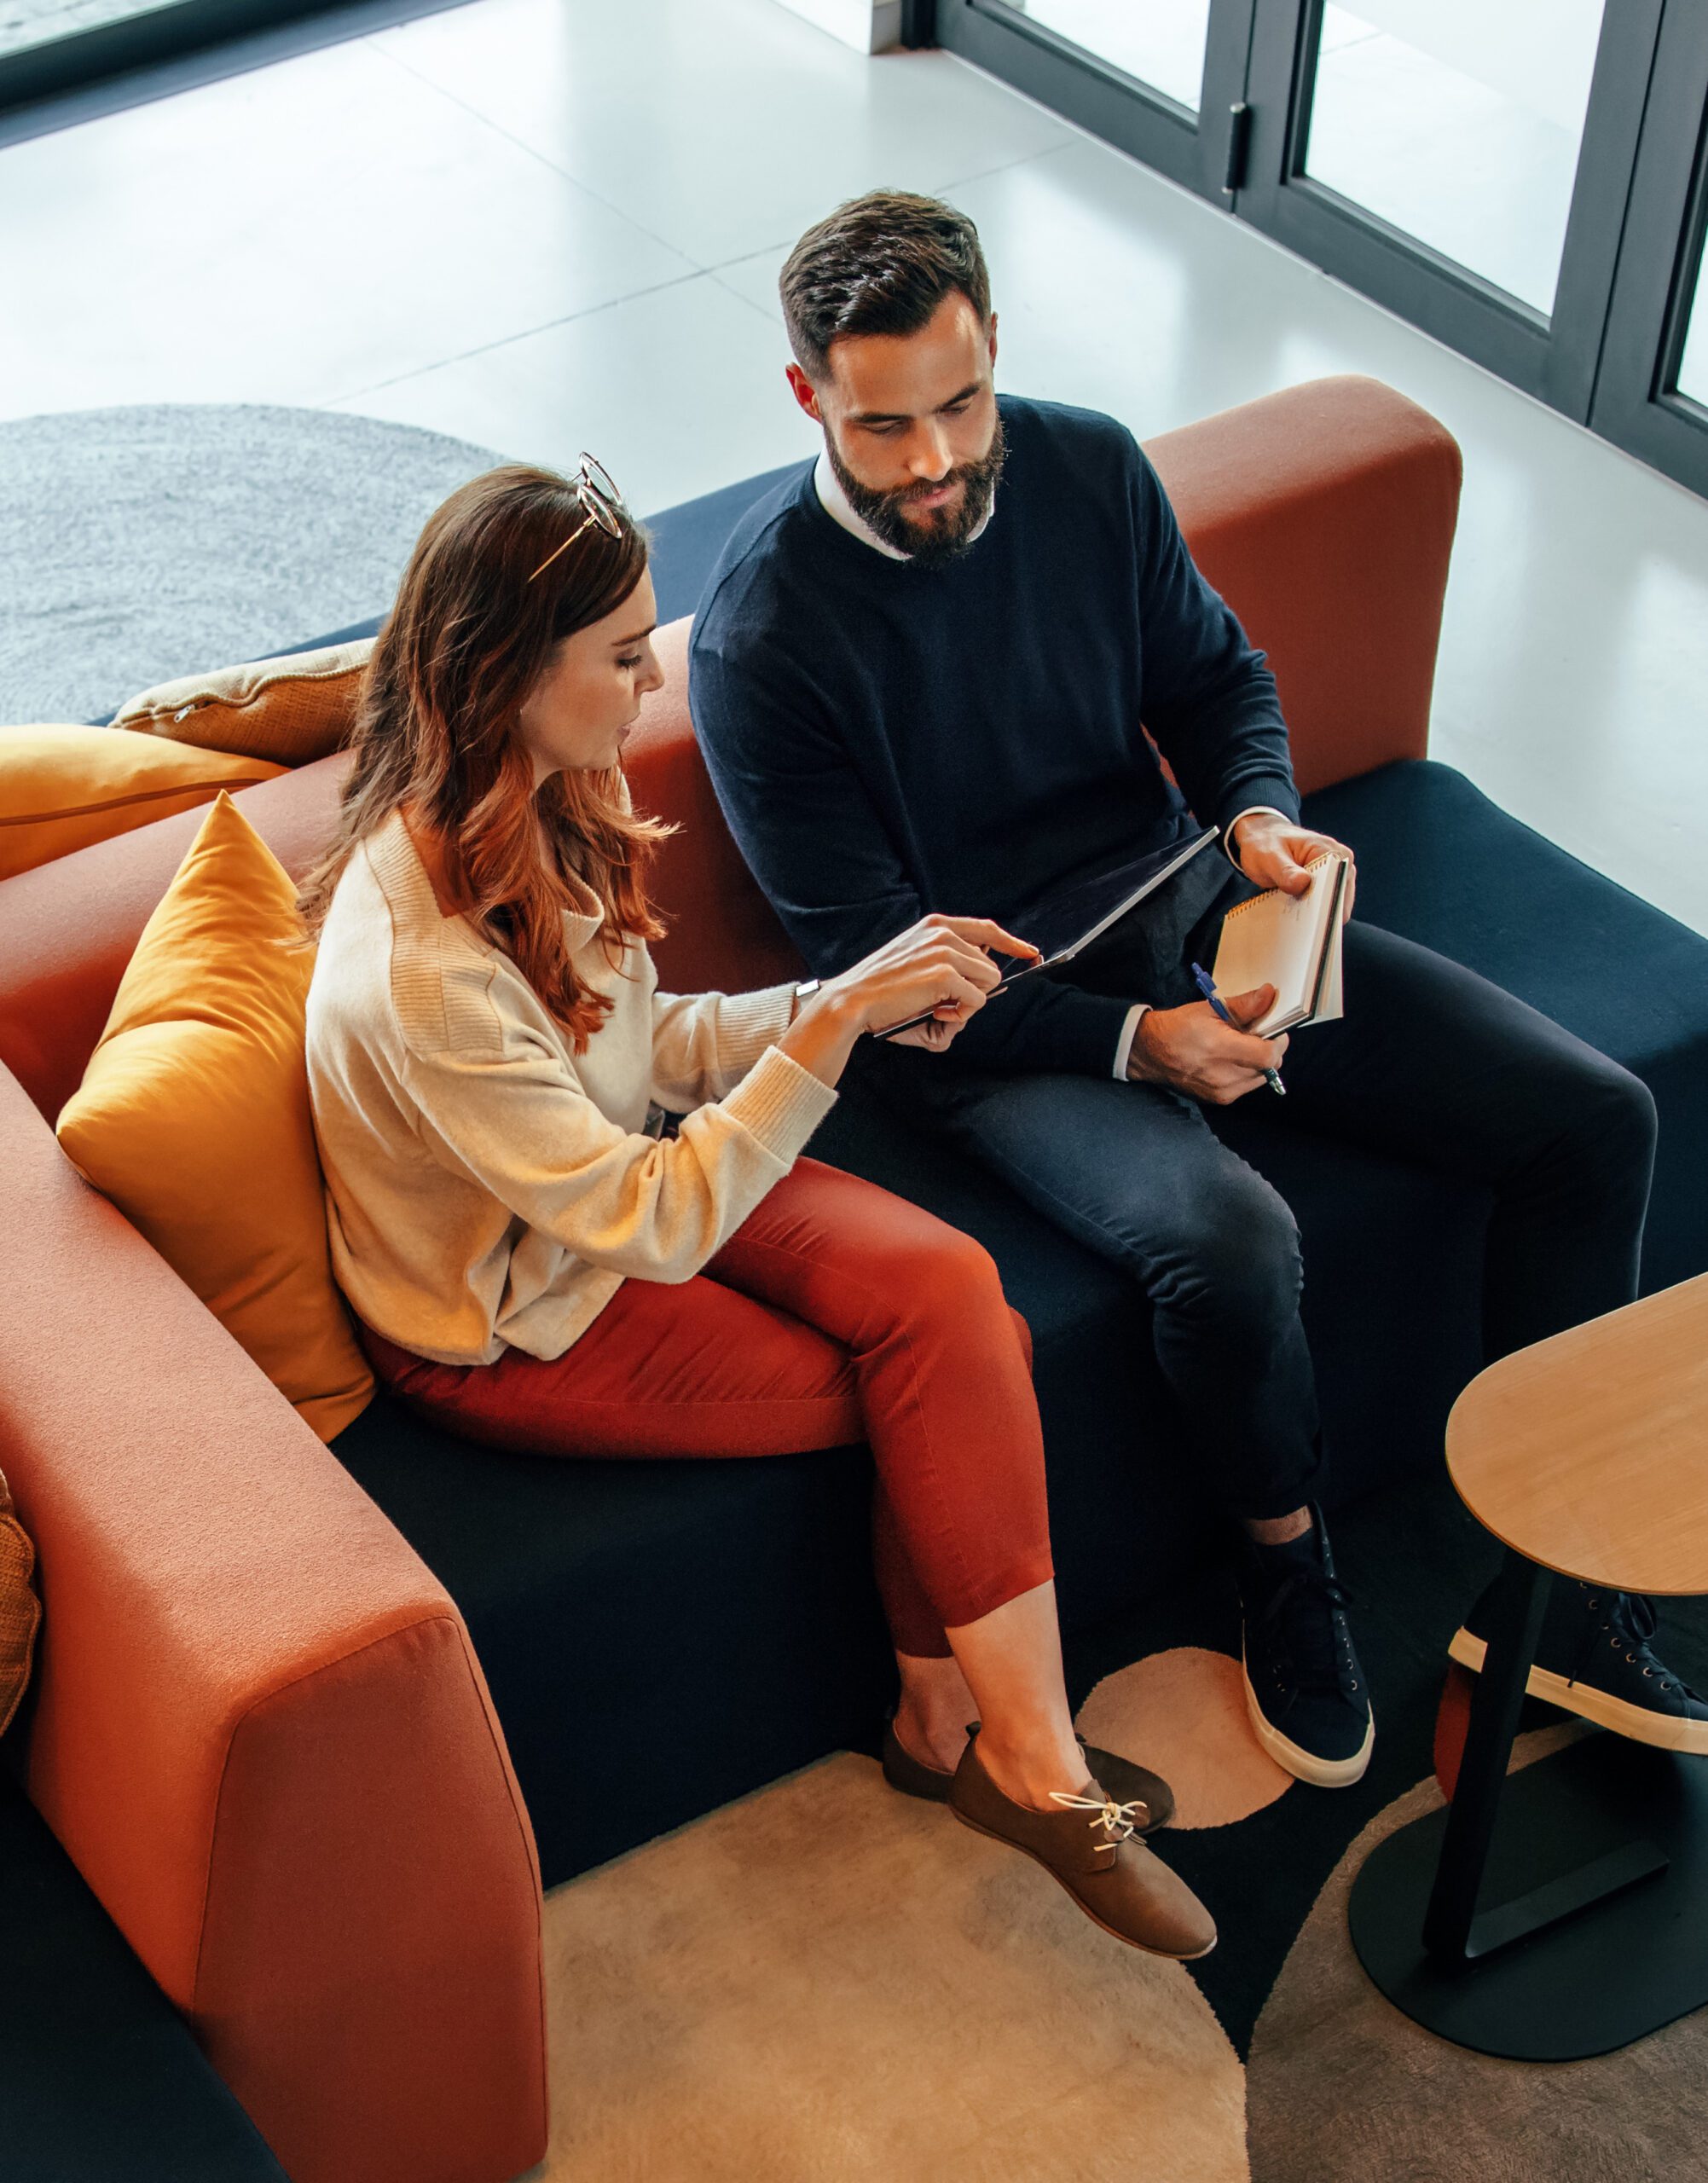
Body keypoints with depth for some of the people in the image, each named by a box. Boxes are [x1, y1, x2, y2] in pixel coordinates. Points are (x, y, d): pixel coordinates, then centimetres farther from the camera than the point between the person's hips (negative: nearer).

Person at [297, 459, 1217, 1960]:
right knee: (959, 1377, -12)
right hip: (521, 1322, -7)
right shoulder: (416, 973, -34)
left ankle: (954, 1725, -4)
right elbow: (652, 1226, -30)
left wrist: (863, 995, -8)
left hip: (624, 1186, 8)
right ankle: (1022, 1764, 5)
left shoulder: (543, 808, -7)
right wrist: (839, 1018, -32)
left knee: (949, 1290, -16)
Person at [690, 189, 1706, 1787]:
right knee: (1226, 1238, -36)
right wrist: (1134, 1044, -23)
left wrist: (1259, 813, -9)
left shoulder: (1088, 469, -3)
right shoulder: (761, 636, -18)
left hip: (1183, 910, 6)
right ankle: (1285, 1565, -2)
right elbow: (869, 947, -16)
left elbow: (1216, 671, 14)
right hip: (984, 1015, -6)